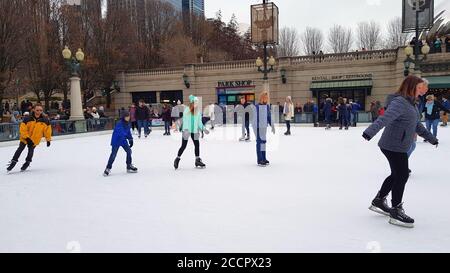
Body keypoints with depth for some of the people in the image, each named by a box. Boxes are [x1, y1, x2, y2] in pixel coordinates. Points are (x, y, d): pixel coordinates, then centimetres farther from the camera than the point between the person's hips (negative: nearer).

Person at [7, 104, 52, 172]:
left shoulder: (45, 120, -12)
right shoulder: (27, 119, -16)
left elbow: (47, 130, -2)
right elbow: (23, 129, -15)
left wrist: (48, 139, 1)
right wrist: (27, 138, -20)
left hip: (35, 139, 0)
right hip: (25, 138, 0)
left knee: (31, 150, 5)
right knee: (20, 149, 6)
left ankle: (27, 162, 28)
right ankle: (13, 162, 22)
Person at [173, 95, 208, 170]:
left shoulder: (198, 111, 4)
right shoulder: (187, 110, -10)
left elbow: (199, 122, 12)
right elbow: (185, 120, -14)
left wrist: (203, 128, 5)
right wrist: (186, 129, -24)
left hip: (195, 131, 4)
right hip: (187, 131, -4)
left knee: (197, 144, 4)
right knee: (183, 146, 1)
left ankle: (198, 160, 17)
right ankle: (177, 159, 19)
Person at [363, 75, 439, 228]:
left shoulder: (410, 103, 14)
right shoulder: (399, 102, -18)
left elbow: (417, 125, 26)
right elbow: (385, 118, -34)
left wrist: (431, 138, 35)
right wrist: (370, 132, -49)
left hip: (399, 147, 10)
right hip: (394, 146, -10)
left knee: (397, 175, 20)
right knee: (402, 176, -4)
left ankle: (378, 201, 33)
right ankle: (396, 212, 8)